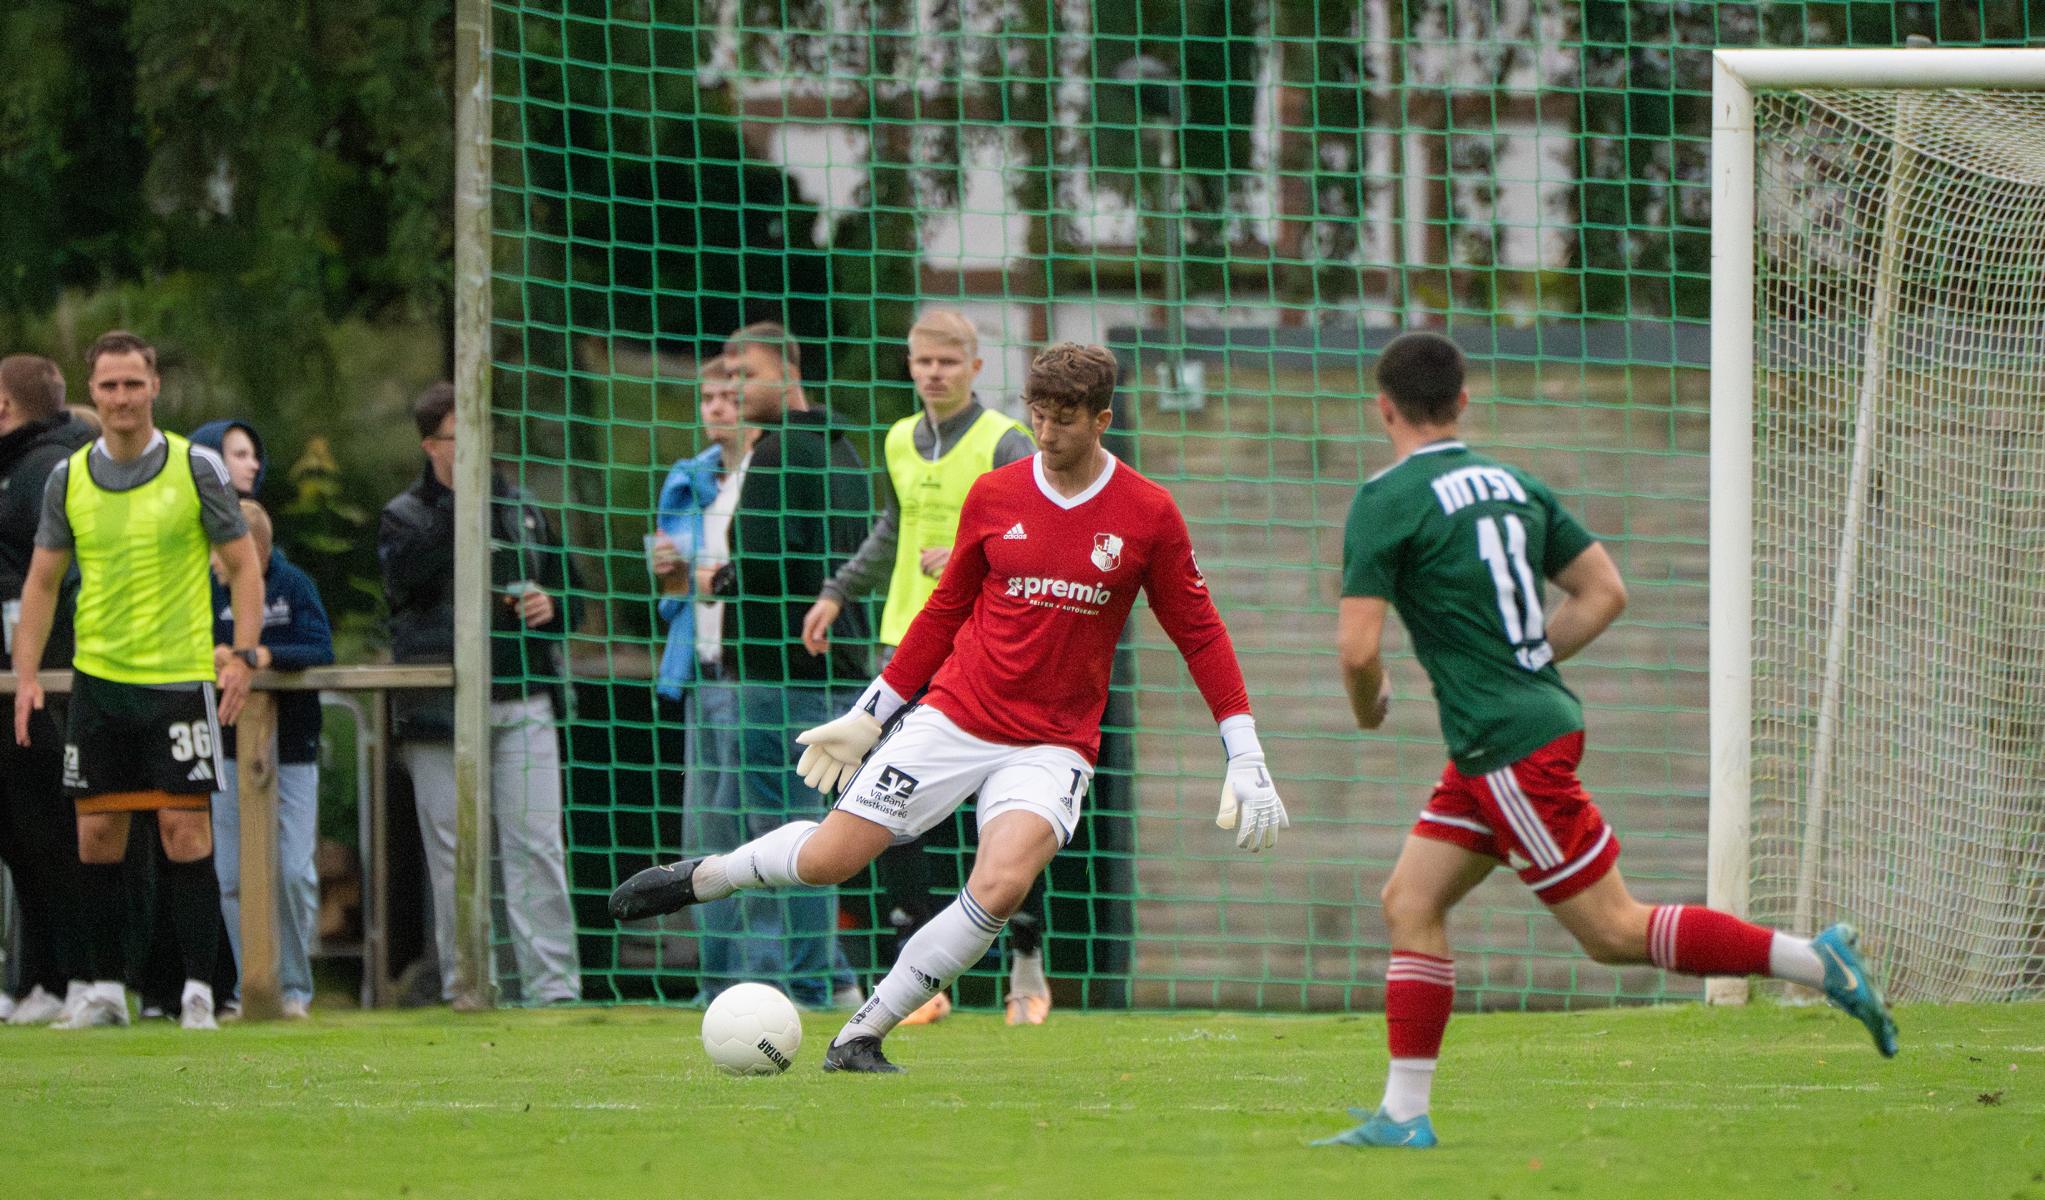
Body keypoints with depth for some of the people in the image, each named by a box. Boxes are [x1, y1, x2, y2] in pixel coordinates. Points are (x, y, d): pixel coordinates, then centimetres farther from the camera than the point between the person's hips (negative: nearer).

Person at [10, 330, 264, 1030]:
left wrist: (243, 656, -11)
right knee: (96, 835, 3)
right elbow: (42, 581, 11)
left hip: (179, 677, -3)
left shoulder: (196, 468, -3)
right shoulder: (69, 478, 5)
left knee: (185, 830, -7)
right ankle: (104, 992, 12)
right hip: (97, 679, 3)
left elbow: (243, 565, 1)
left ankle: (198, 993, -3)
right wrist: (26, 676, 3)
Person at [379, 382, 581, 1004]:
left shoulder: (523, 511, 16)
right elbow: (406, 572, -16)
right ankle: (462, 985, 6)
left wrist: (551, 607, 0)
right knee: (453, 854, 1)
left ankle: (552, 980, -6)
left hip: (521, 705, 2)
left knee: (536, 846, -6)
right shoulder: (406, 514, 7)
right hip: (439, 711, -2)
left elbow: (570, 595, 24)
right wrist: (460, 500, -18)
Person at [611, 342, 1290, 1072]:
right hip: (953, 717, 1)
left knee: (1001, 887, -26)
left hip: (1052, 748, -1)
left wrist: (1245, 760, -1)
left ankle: (863, 1036, -12)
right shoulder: (994, 497, 2)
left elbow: (1199, 635, 3)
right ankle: (701, 878, 27)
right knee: (828, 859, -5)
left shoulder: (1147, 516, -3)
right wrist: (868, 716, 16)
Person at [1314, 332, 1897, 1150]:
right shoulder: (1512, 484, 12)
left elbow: (1358, 647, -16)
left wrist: (1367, 706, 5)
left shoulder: (1387, 500, -11)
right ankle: (1402, 1115, 7)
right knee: (1410, 902, 10)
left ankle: (1816, 962, -5)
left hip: (1510, 746, -9)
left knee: (1614, 930, -4)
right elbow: (1604, 593, 15)